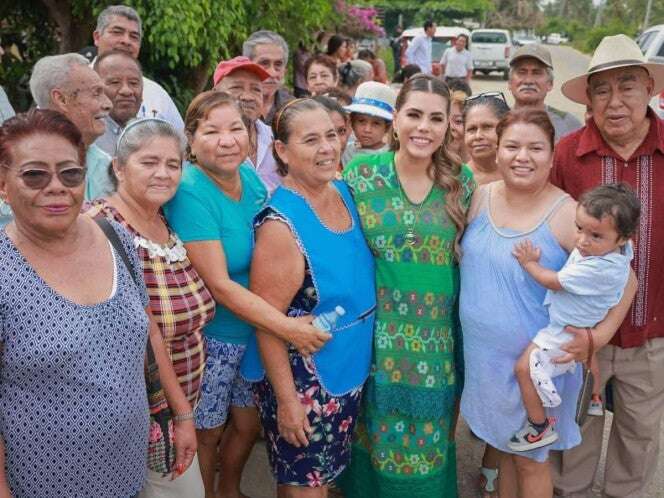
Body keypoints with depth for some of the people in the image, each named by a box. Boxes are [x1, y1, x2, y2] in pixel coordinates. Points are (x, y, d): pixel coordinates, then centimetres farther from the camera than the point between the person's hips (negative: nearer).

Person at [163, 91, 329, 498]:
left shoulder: (249, 176, -3)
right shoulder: (190, 193, -23)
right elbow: (219, 285, -26)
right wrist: (288, 327, -28)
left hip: (256, 330, 6)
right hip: (212, 338, -6)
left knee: (248, 423, 21)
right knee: (208, 433, 14)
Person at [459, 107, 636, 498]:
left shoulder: (568, 215, -17)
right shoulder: (480, 198, -2)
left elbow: (624, 279, -11)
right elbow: (459, 257, 12)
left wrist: (597, 336, -20)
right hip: (482, 355, 4)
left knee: (530, 459, 13)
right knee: (504, 446, 22)